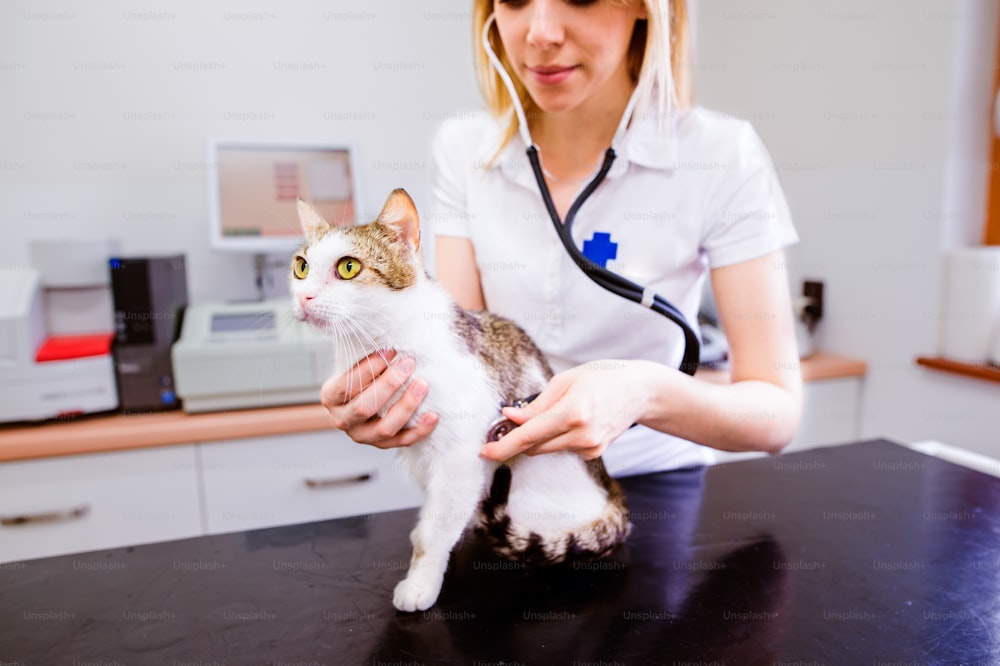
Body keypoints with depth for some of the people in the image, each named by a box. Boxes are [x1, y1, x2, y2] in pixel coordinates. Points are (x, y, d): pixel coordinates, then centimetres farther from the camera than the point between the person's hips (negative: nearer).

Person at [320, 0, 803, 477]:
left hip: (654, 484, -2)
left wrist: (647, 393, -34)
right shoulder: (463, 151, -5)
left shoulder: (721, 157, -14)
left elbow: (777, 412, -15)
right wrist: (393, 387, -30)